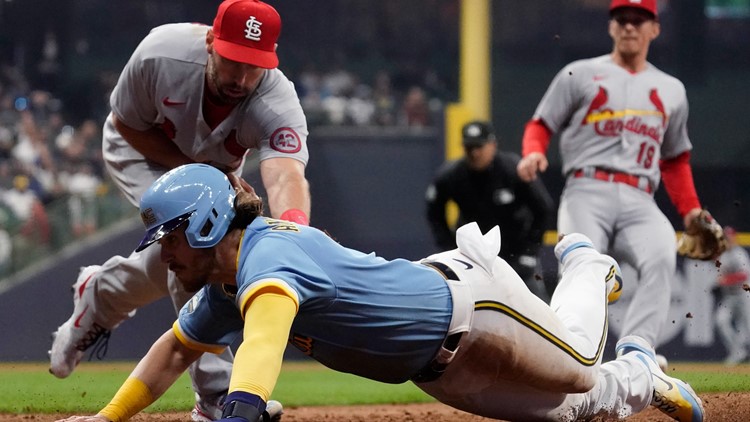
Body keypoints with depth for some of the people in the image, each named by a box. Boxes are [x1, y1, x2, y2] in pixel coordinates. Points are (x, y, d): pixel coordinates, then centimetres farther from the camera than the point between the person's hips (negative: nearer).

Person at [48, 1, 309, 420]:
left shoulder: (278, 103, -40)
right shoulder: (161, 54, -38)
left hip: (216, 164, 3)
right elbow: (127, 123, -20)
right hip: (142, 150, -3)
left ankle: (100, 296, 43)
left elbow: (284, 173, -58)